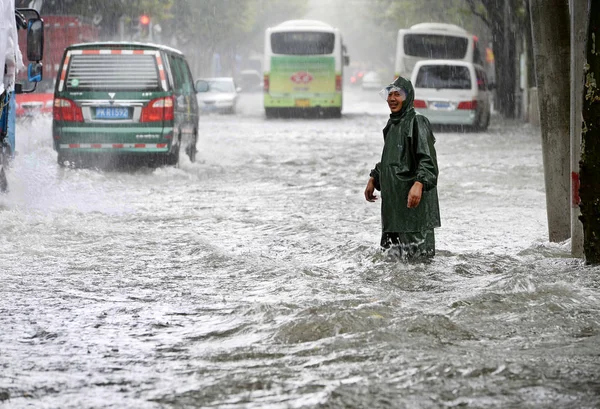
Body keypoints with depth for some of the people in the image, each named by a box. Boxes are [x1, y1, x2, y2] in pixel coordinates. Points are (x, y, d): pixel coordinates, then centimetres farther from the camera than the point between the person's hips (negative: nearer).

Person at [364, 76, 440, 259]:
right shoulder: (392, 124, 16)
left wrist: (419, 184, -32)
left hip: (411, 195, -9)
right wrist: (373, 179, 22)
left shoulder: (417, 122, -10)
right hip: (392, 194, 9)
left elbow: (427, 158, -19)